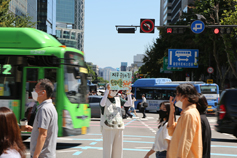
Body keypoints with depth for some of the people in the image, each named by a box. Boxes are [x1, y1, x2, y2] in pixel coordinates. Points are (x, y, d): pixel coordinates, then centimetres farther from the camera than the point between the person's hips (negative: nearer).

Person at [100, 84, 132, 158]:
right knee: (107, 147, -4)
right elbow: (102, 104, -25)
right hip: (108, 128, -5)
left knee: (118, 147, 7)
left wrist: (128, 93, -13)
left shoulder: (118, 100, 12)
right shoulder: (105, 100, -1)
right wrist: (107, 91, -31)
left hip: (119, 127, 5)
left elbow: (129, 104, 2)